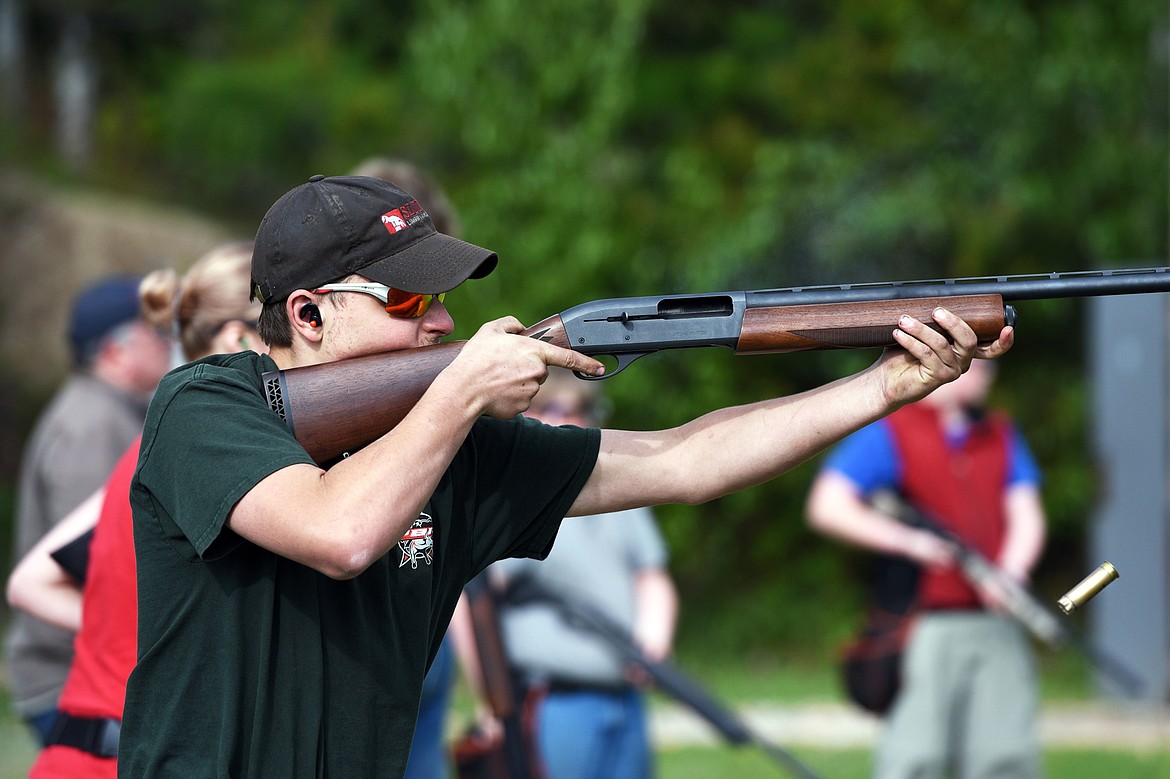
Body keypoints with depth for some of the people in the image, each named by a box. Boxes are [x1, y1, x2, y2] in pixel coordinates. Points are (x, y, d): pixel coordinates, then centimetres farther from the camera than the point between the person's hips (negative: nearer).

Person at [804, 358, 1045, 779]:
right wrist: (909, 541, -19)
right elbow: (827, 506, -10)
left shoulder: (1001, 436, 17)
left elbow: (1026, 514, 10)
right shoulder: (888, 433, -3)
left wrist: (1011, 570, -11)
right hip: (926, 628, -6)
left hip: (997, 627, 6)